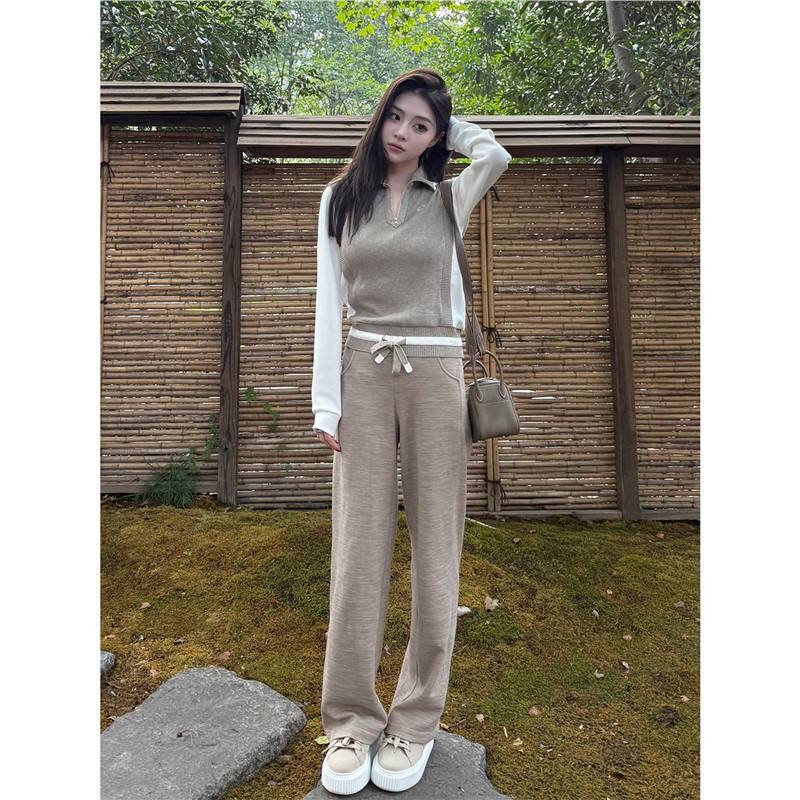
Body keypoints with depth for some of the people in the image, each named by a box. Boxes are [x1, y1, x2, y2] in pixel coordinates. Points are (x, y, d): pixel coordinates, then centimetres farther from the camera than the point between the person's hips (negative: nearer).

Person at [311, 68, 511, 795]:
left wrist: (447, 127, 11)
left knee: (435, 544, 3)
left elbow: (498, 154, -10)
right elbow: (330, 304, 4)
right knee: (359, 546, 2)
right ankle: (351, 719, 18)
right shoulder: (341, 197, 11)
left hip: (435, 375, 0)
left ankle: (416, 720, 20)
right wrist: (327, 400, -3)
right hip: (363, 374, 1)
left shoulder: (451, 198, 10)